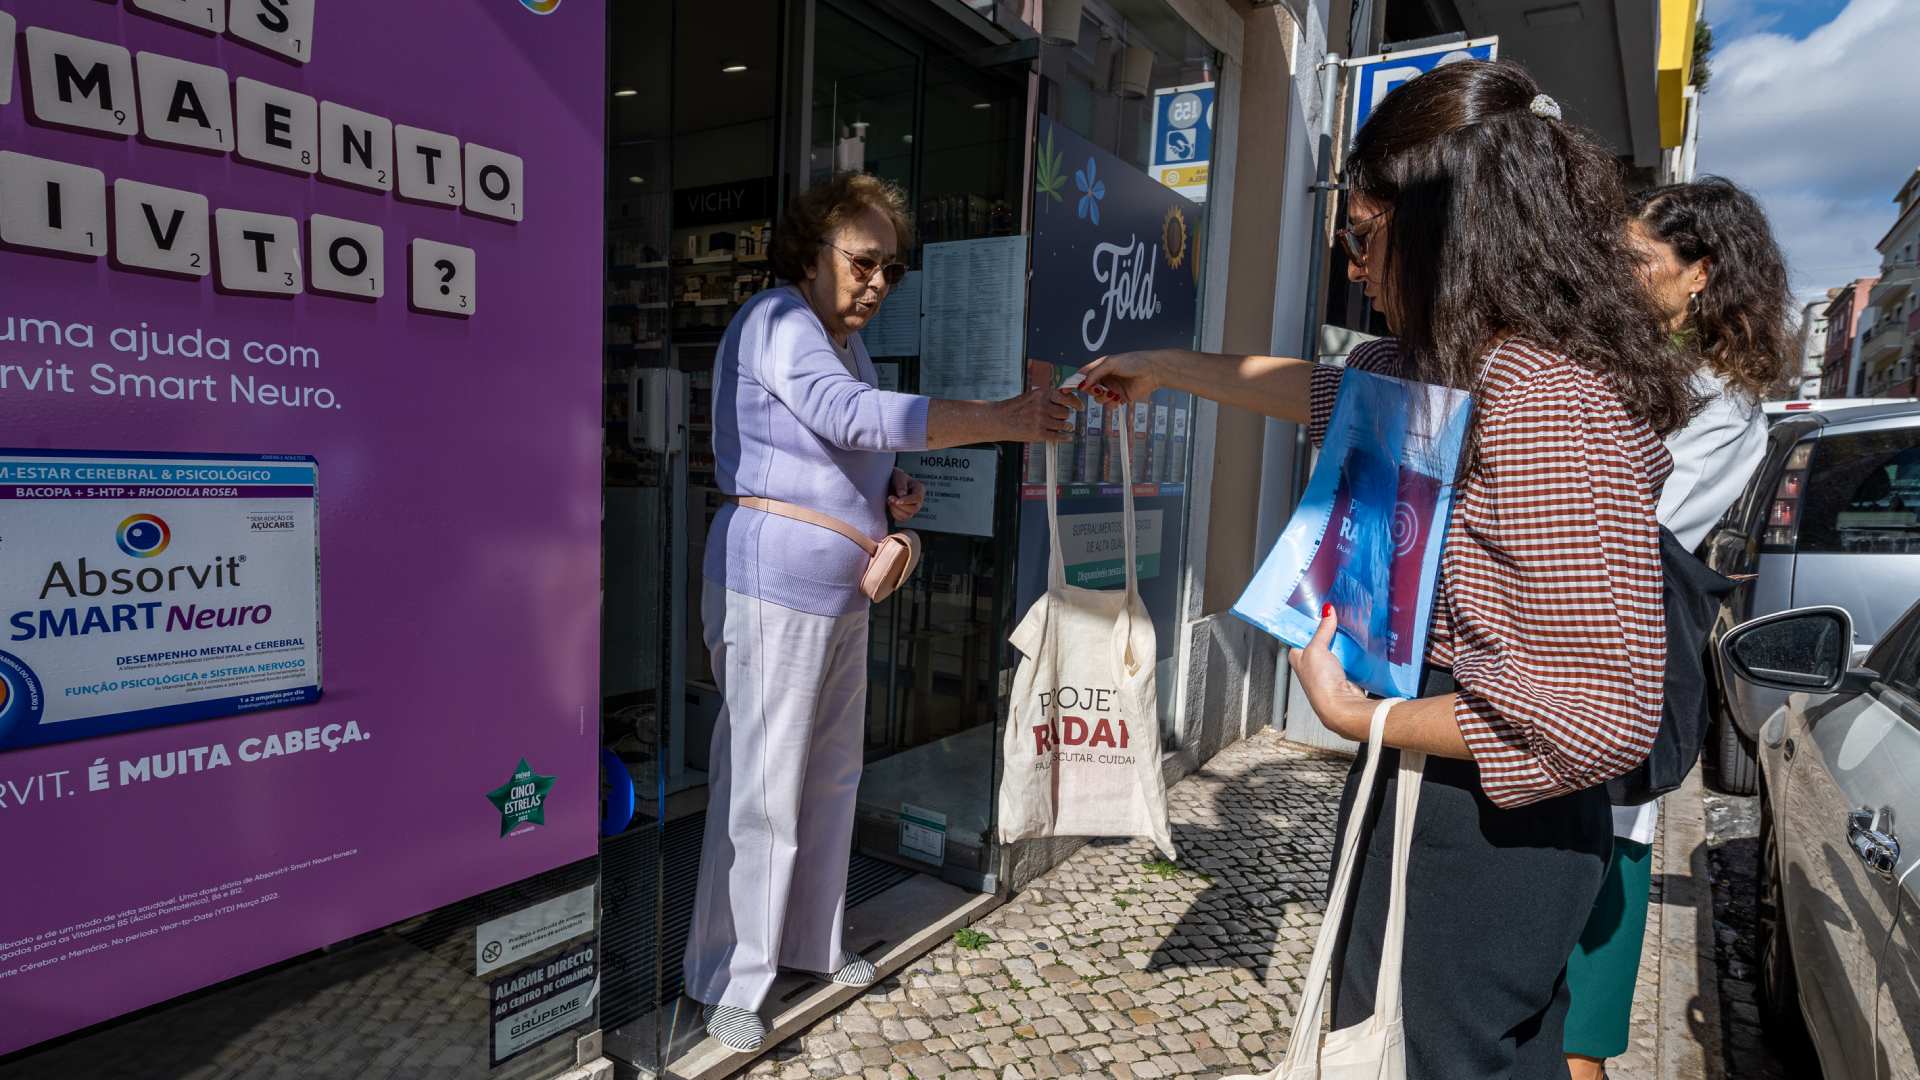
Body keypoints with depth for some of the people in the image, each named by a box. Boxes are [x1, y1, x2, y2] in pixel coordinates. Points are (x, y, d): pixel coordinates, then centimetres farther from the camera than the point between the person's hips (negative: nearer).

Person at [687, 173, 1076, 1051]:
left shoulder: (845, 339, 17)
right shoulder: (778, 322, -12)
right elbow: (861, 417, -29)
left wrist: (893, 491, 4)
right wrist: (1005, 419, -30)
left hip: (838, 587, 9)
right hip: (774, 584, -9)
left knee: (831, 776, 15)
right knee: (763, 788, -3)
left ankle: (810, 942, 32)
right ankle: (729, 984, 13)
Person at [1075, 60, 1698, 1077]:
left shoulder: (1549, 403, -26)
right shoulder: (1443, 365, 5)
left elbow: (1602, 711, -29)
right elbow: (1319, 388, 24)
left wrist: (1358, 717, -19)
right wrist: (1161, 367, 32)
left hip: (1487, 821, -9)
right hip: (1423, 796, 9)